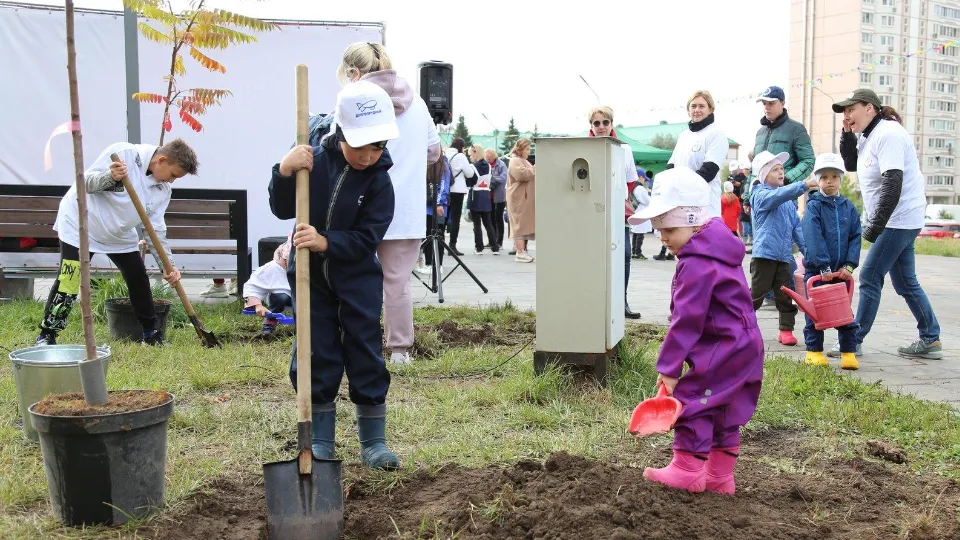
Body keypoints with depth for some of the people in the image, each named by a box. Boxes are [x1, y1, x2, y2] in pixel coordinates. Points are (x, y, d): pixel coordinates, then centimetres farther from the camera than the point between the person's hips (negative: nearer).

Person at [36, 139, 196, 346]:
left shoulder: (164, 189, -6)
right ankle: (47, 334, 1)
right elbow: (86, 182, -21)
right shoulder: (123, 153, -24)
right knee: (68, 283, -11)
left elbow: (156, 229, -5)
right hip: (81, 224, -6)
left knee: (139, 280, 3)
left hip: (120, 235, 6)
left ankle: (151, 332, 17)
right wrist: (110, 176, -42)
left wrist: (168, 266, -15)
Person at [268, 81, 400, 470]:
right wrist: (285, 172, -26)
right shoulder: (315, 160, -9)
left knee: (365, 353, 1)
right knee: (316, 355, 5)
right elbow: (283, 210, -8)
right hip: (310, 275, 1)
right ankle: (321, 440, 18)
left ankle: (373, 440, 13)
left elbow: (367, 237, -17)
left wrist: (326, 242, -32)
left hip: (357, 278, -1)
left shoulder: (378, 180, -11)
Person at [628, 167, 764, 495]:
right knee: (723, 412, 15)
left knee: (690, 399, -2)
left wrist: (668, 368, -17)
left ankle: (688, 471, 6)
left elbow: (686, 320, -22)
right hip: (743, 345, 11)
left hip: (722, 350, -11)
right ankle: (720, 477, 22)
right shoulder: (717, 252, 12)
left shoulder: (697, 265, -21)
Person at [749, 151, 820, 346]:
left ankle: (786, 330, 16)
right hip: (764, 254, -6)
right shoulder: (761, 195, -6)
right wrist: (804, 185, -37)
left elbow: (796, 226, 16)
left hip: (784, 256, 7)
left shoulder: (788, 201, 17)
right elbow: (779, 195, -28)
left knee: (786, 296, 8)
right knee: (756, 295, 0)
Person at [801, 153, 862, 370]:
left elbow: (855, 237, 3)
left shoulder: (849, 207, 6)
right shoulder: (814, 206, -6)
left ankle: (848, 352, 13)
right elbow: (813, 238, -14)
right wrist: (824, 268, -20)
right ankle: (814, 351, 14)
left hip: (842, 270, 3)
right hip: (816, 269, -3)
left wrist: (849, 265, -9)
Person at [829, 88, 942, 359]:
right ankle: (930, 340, 21)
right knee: (905, 282, 13)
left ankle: (853, 341, -2)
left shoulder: (888, 134, -17)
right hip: (896, 221, 10)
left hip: (899, 219, -10)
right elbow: (851, 164, 20)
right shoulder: (869, 136, 12)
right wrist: (847, 134, 5)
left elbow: (892, 184, -24)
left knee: (869, 277, -8)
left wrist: (875, 226, -25)